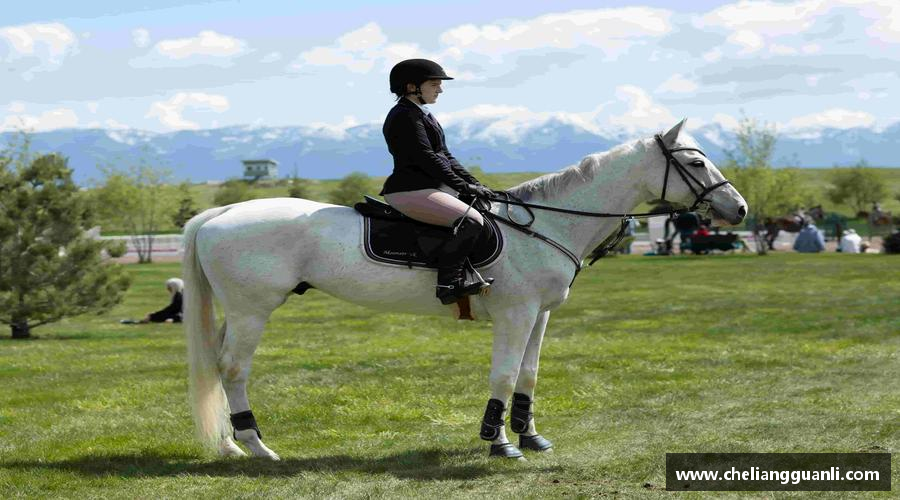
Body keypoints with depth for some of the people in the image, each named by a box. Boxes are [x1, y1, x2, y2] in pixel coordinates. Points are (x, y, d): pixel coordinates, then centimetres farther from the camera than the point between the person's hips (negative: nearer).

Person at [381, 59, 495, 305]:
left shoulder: (422, 115, 20)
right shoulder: (404, 116, -12)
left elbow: (445, 156, 21)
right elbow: (425, 158, -19)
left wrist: (474, 183, 9)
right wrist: (464, 186, -18)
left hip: (430, 188, 11)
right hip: (410, 191, -11)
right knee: (471, 221, -26)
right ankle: (449, 284, -27)